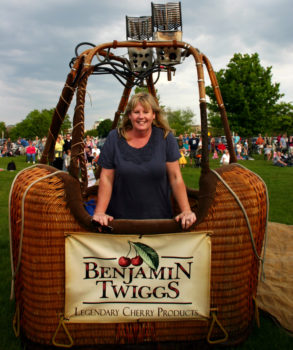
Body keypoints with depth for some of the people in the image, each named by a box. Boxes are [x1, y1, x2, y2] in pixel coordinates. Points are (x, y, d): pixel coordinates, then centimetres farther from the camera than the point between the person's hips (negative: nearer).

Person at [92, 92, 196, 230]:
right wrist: (99, 212, -13)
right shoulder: (115, 138, -3)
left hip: (159, 217, 0)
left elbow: (175, 177, -5)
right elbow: (106, 179, -4)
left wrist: (186, 211, -12)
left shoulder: (165, 137, -4)